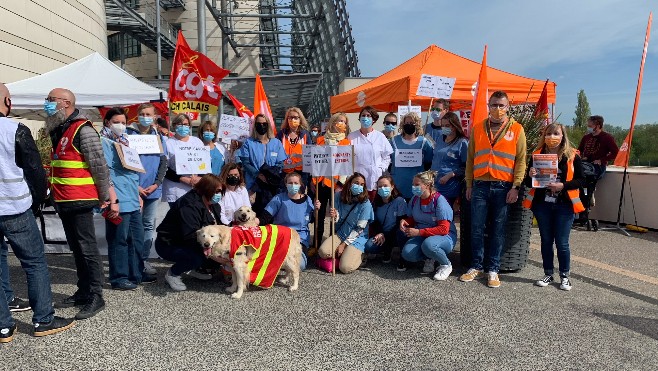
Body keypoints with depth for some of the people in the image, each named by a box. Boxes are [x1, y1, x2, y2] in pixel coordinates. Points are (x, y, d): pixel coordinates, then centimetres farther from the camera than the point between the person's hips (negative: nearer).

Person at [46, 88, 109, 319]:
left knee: (87, 249, -3)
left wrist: (104, 197, -11)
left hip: (80, 202, -9)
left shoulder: (83, 130, -14)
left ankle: (96, 298, 6)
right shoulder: (58, 130, 16)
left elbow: (100, 165, -15)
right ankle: (83, 292, 26)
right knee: (76, 249, 15)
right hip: (63, 202, 9)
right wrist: (55, 195, 20)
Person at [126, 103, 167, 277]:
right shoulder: (129, 134, 0)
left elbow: (163, 162, 9)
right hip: (134, 189, -4)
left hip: (153, 189, 4)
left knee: (149, 225, 9)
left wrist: (156, 184, -4)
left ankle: (143, 259, 19)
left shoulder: (160, 137, 11)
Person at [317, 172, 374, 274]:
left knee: (345, 268, -22)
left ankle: (356, 255, 11)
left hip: (357, 238, -4)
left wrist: (344, 244, -10)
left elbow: (359, 229, -10)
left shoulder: (365, 204, -13)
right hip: (340, 234, 4)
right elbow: (338, 220, 1)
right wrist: (334, 216, -24)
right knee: (323, 252, -24)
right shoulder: (339, 196, -2)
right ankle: (344, 255, 6)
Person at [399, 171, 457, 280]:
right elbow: (411, 219, 16)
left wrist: (419, 232, -26)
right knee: (407, 253, -24)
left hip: (445, 236, -5)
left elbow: (444, 229, -21)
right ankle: (429, 258, 9)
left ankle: (446, 265, -7)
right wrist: (404, 221, -9)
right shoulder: (415, 199, 2)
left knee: (428, 244, -39)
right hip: (422, 236, 5)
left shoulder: (439, 200, -17)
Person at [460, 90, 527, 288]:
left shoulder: (516, 129, 5)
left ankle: (493, 269, 15)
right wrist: (469, 185, 8)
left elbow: (520, 160, 1)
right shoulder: (477, 128, 10)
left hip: (503, 187, -1)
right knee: (477, 228, 3)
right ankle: (476, 266, 17)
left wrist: (515, 186, -7)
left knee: (498, 229, 5)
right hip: (480, 185, 2)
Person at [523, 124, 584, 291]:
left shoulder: (572, 156, -1)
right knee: (546, 241, 11)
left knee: (562, 242, 2)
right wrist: (531, 176, -13)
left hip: (564, 205, -2)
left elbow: (581, 180, -2)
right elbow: (528, 183, 8)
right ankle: (548, 274, 23)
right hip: (542, 205, 2)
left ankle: (564, 276, 20)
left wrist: (563, 185, -17)